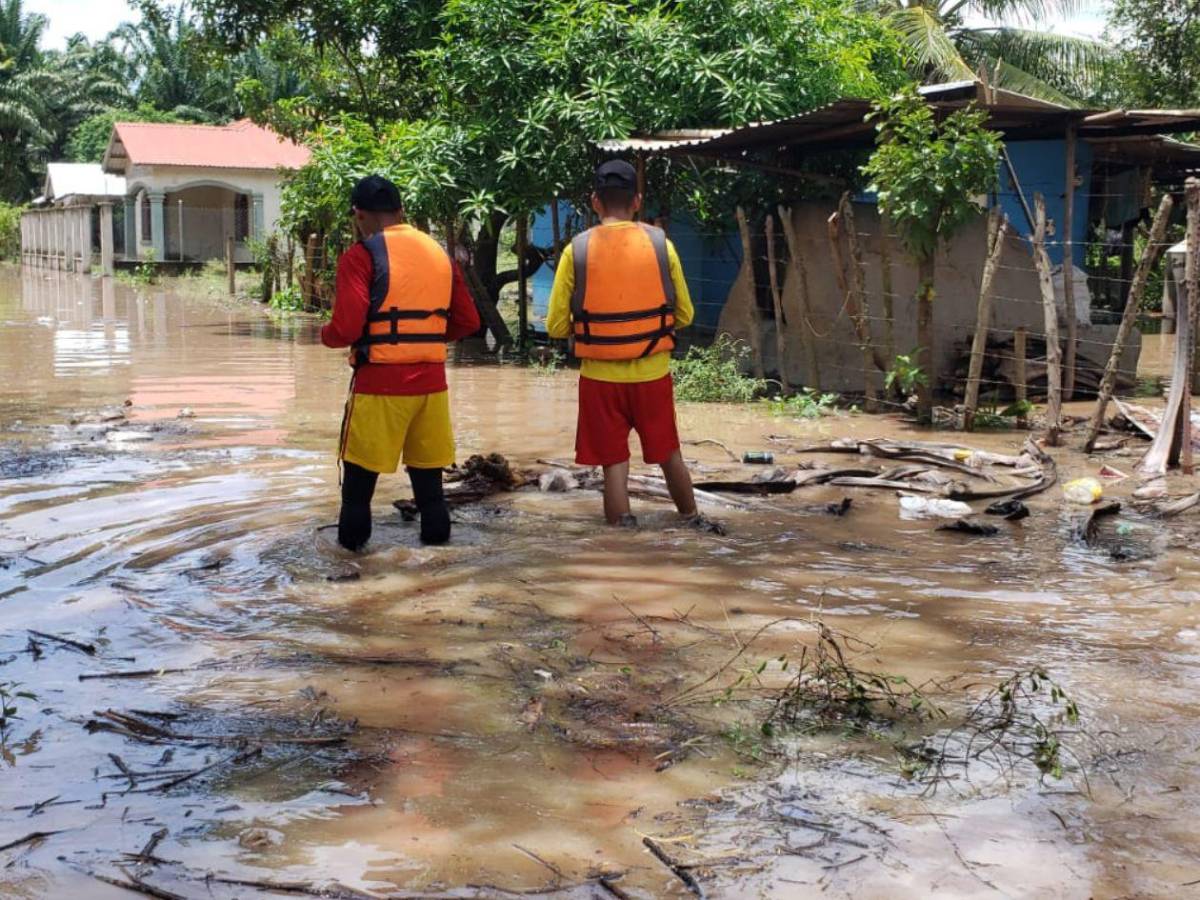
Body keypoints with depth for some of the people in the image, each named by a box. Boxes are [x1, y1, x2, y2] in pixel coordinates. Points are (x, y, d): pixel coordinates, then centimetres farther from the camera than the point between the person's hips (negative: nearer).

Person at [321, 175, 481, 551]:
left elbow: (346, 329, -16)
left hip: (380, 383, -5)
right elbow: (468, 322, 12)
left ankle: (351, 544, 11)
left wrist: (326, 334, 6)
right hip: (431, 381, 5)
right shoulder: (440, 253, 11)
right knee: (427, 469, 11)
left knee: (360, 471, 6)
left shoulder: (361, 256, -8)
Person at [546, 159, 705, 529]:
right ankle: (693, 522, 37)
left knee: (614, 464, 6)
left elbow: (556, 326, -5)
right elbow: (684, 315, 4)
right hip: (653, 373, 2)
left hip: (600, 376, -2)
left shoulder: (576, 250, -6)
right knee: (669, 455, 21)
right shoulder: (661, 244, -3)